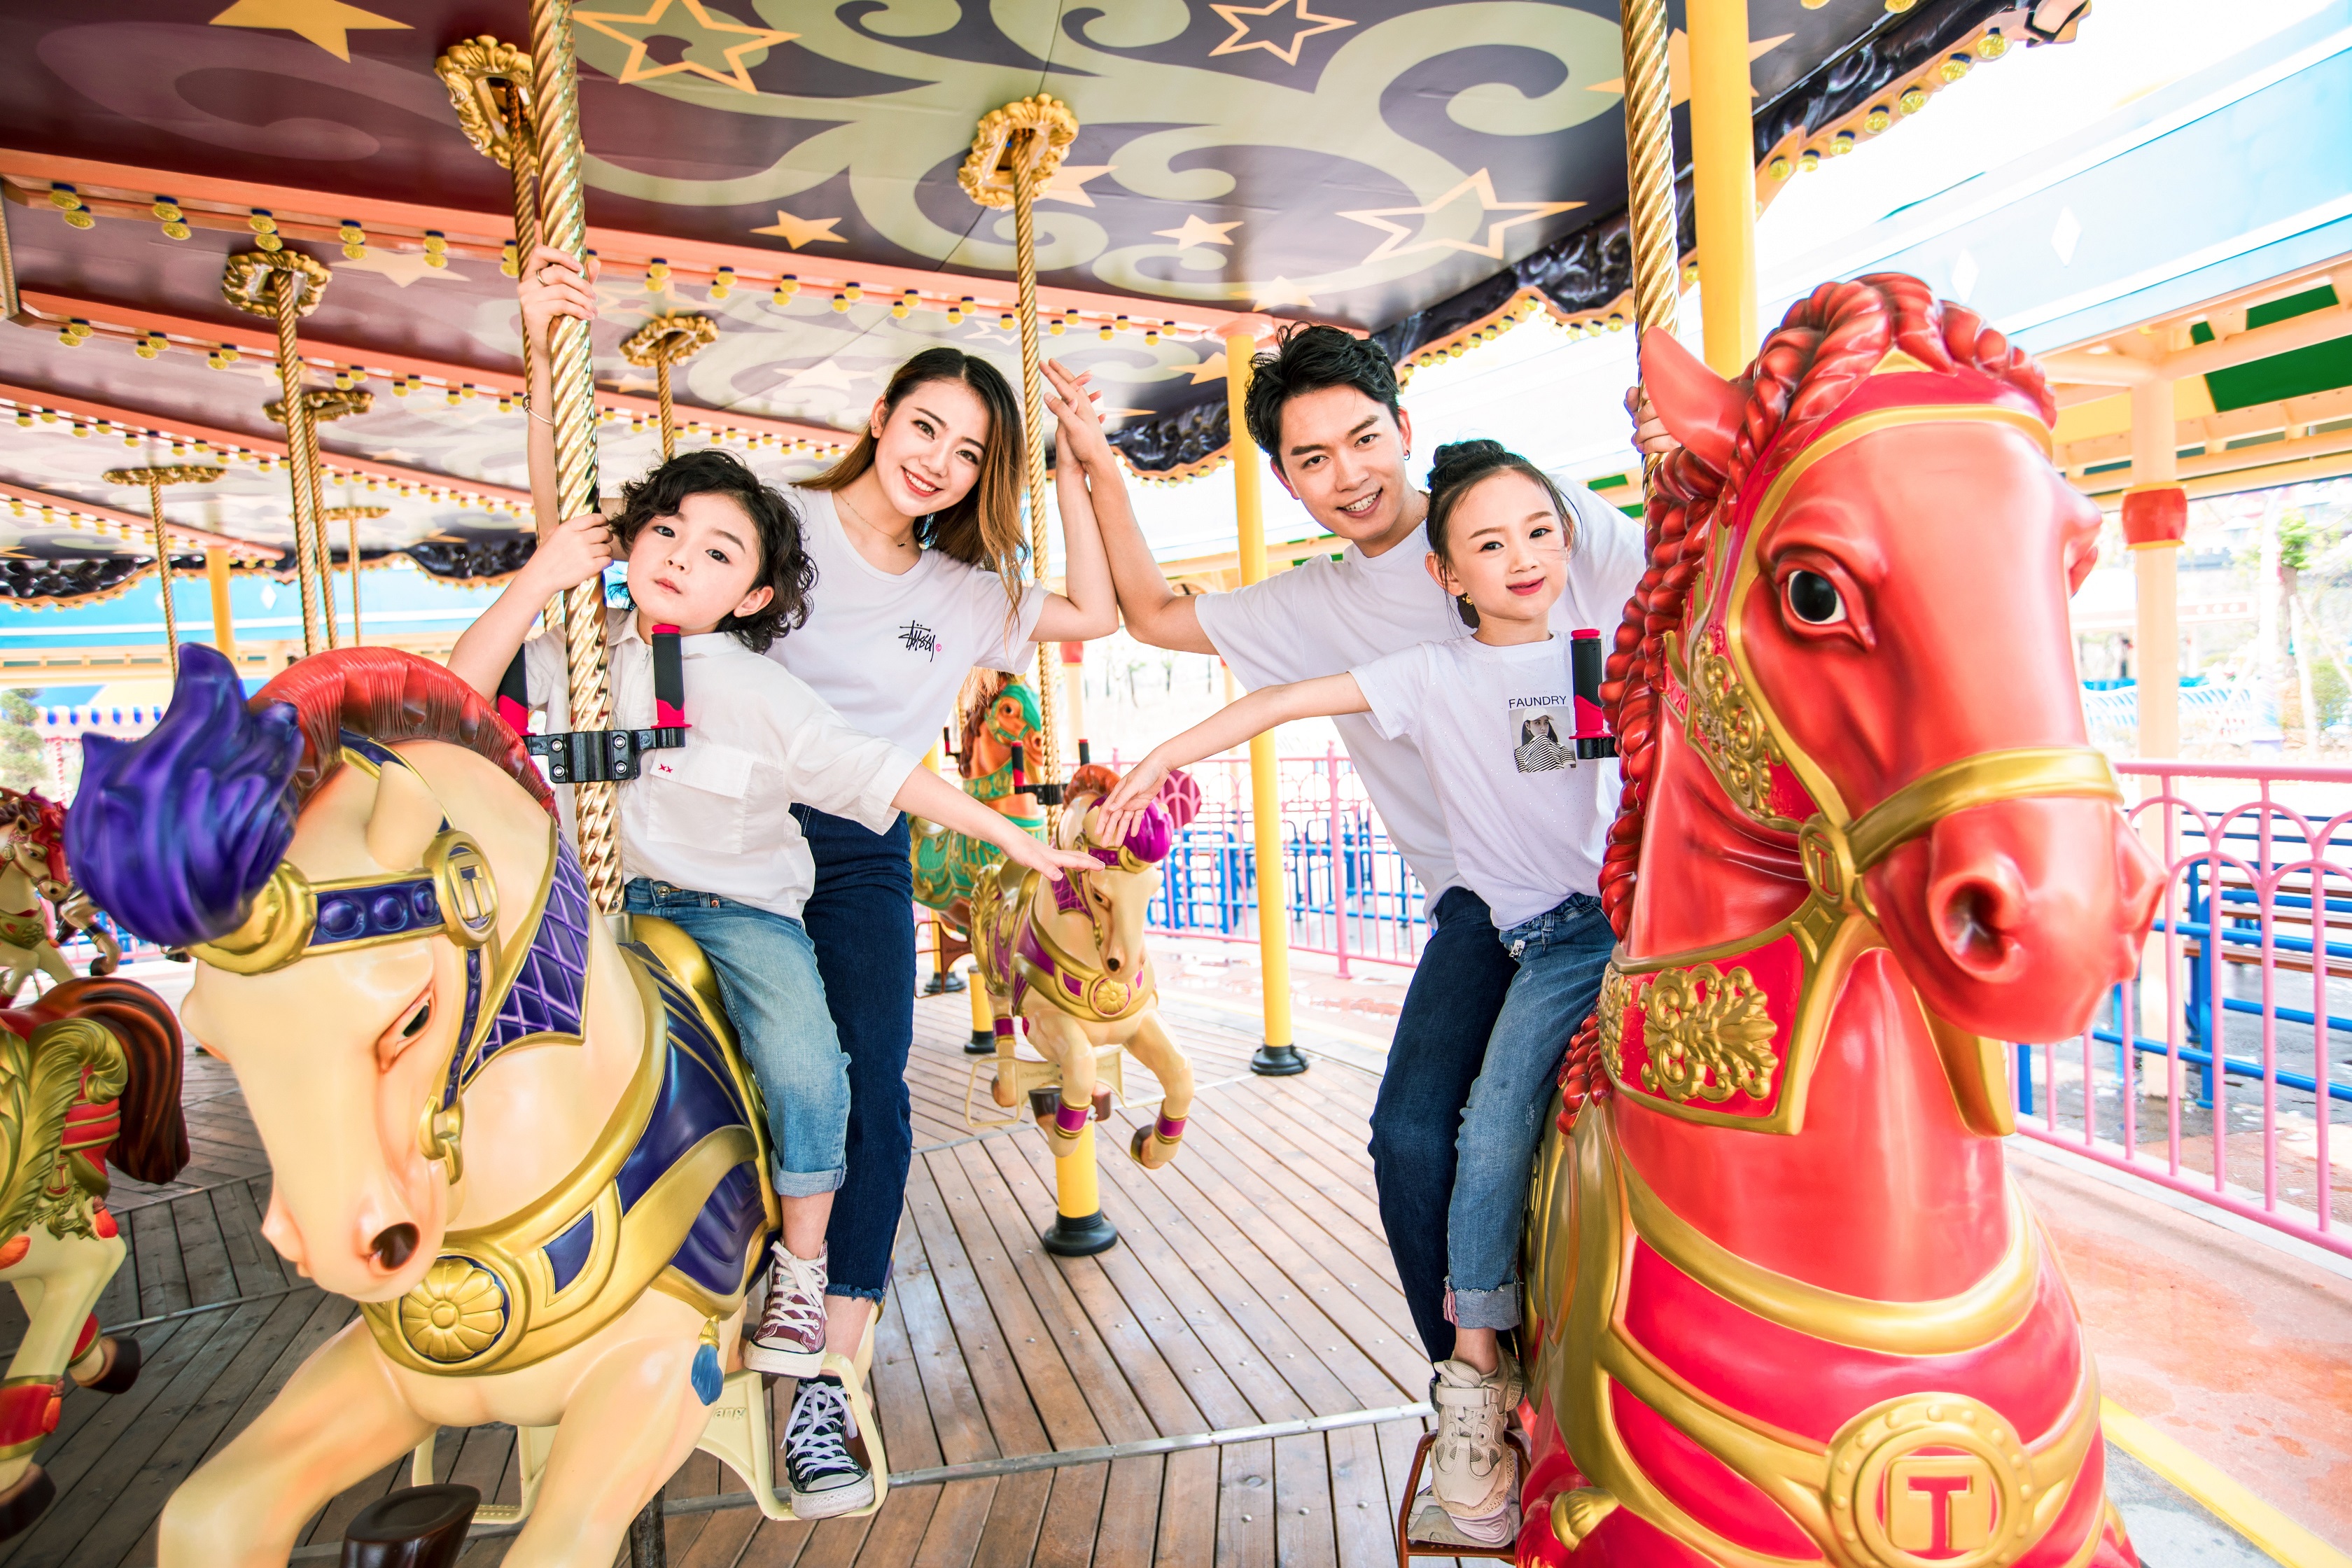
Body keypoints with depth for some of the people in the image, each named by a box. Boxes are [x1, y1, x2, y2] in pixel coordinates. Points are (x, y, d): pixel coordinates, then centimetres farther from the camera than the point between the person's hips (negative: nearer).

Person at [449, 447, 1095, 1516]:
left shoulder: (759, 695, -8)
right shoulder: (575, 650, 3)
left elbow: (883, 777, -8)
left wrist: (1018, 840, -12)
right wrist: (535, 583, -14)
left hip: (738, 908, -3)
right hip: (601, 902, 4)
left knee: (806, 1072, -26)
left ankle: (801, 1277, -3)